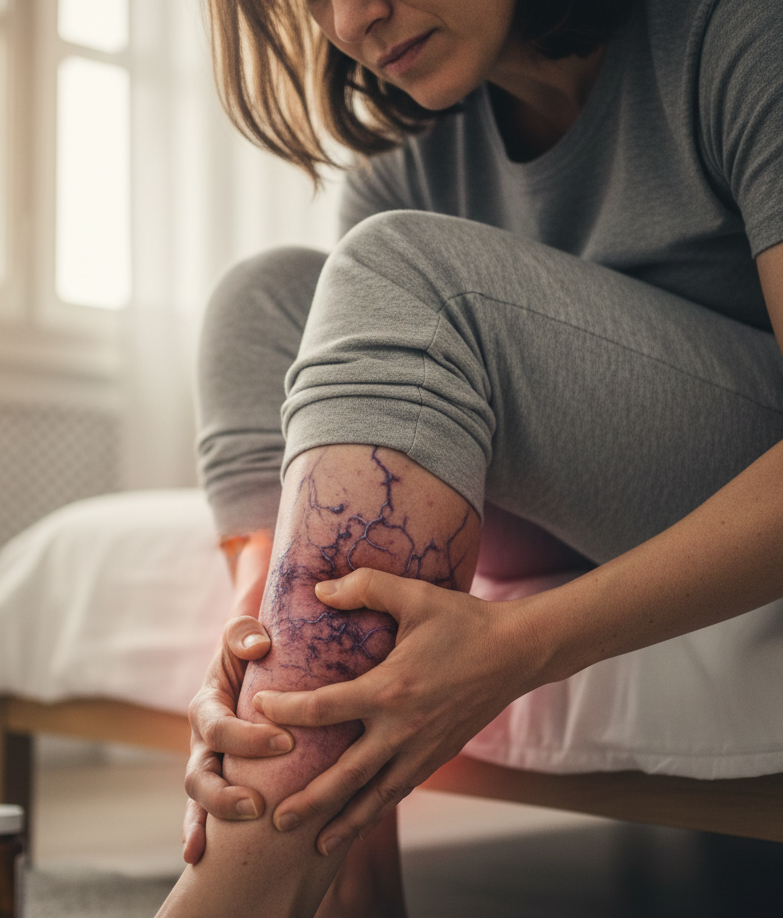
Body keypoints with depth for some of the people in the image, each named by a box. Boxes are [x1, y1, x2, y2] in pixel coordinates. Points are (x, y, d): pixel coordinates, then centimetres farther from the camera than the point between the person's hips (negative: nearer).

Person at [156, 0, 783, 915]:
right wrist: (257, 648, -27)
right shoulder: (406, 158, 0)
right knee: (269, 293, -9)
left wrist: (520, 645, -37)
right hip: (576, 526, 6)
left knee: (404, 269, -25)